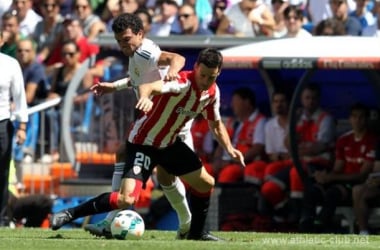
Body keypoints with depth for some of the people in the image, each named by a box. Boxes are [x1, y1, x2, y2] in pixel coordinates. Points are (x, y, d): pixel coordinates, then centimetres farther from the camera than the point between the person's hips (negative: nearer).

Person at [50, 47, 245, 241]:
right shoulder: (182, 83, -30)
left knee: (206, 183, 11)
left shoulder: (213, 93, -4)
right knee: (126, 199, -22)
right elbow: (151, 86, -53)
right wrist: (145, 96, -74)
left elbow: (216, 124, 16)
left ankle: (197, 232, 32)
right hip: (143, 143, -8)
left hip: (170, 144, 8)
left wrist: (229, 148, 2)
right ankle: (69, 214, -11)